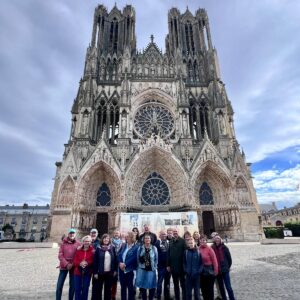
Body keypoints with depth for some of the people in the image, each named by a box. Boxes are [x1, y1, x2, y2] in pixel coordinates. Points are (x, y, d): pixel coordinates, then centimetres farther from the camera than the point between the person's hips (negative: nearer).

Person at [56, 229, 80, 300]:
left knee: (72, 285, 8)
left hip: (73, 267, 0)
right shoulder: (64, 243, -1)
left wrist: (73, 264, -11)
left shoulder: (78, 243, -1)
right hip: (64, 266, 0)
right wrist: (66, 264, -14)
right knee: (59, 285, 3)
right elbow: (60, 255, -4)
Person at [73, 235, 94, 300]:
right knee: (77, 289, 7)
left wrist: (87, 263, -23)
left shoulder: (92, 251, -4)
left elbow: (93, 261, -6)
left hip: (87, 272, -1)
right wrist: (80, 263, -20)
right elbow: (75, 261, -1)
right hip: (78, 272, 1)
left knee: (85, 288, 8)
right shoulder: (78, 250, 1)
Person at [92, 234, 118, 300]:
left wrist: (115, 270, 1)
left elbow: (115, 259, 4)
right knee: (98, 288, 8)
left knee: (108, 289, 13)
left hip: (110, 272, 2)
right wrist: (95, 272, -8)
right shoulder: (98, 248, -6)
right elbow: (95, 261, -6)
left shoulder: (112, 248, 0)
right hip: (100, 272, -2)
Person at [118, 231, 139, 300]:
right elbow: (119, 255, 1)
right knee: (123, 287, 17)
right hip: (122, 269, 5)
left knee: (130, 287, 8)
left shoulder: (136, 247, -10)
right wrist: (120, 263, -15)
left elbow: (133, 258, -17)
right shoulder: (123, 245, 8)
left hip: (130, 270, -5)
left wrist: (125, 264, -19)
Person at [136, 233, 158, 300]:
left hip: (151, 270, -1)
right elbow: (138, 259, 4)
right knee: (142, 286, 10)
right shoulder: (140, 248, -2)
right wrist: (139, 267, 2)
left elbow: (156, 259, 2)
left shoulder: (154, 248, -4)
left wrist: (154, 268, 0)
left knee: (152, 286, 5)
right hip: (142, 270, 1)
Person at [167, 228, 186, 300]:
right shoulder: (171, 242, 7)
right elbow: (168, 254, 8)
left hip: (181, 266, -5)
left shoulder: (182, 241, -8)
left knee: (183, 284, 7)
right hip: (173, 266, 5)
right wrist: (168, 265, 4)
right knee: (175, 284, 17)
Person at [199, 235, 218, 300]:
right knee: (203, 288, 16)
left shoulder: (209, 249, -17)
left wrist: (215, 271, -14)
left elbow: (214, 260, -15)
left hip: (209, 271, -4)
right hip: (201, 271, 4)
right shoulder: (198, 249, -5)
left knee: (210, 288, 10)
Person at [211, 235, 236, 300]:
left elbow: (229, 258, 0)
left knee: (228, 287, 0)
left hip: (225, 270, -2)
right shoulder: (212, 248, -5)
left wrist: (228, 267, 5)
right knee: (221, 287, 15)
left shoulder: (224, 248, -8)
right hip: (217, 271, 2)